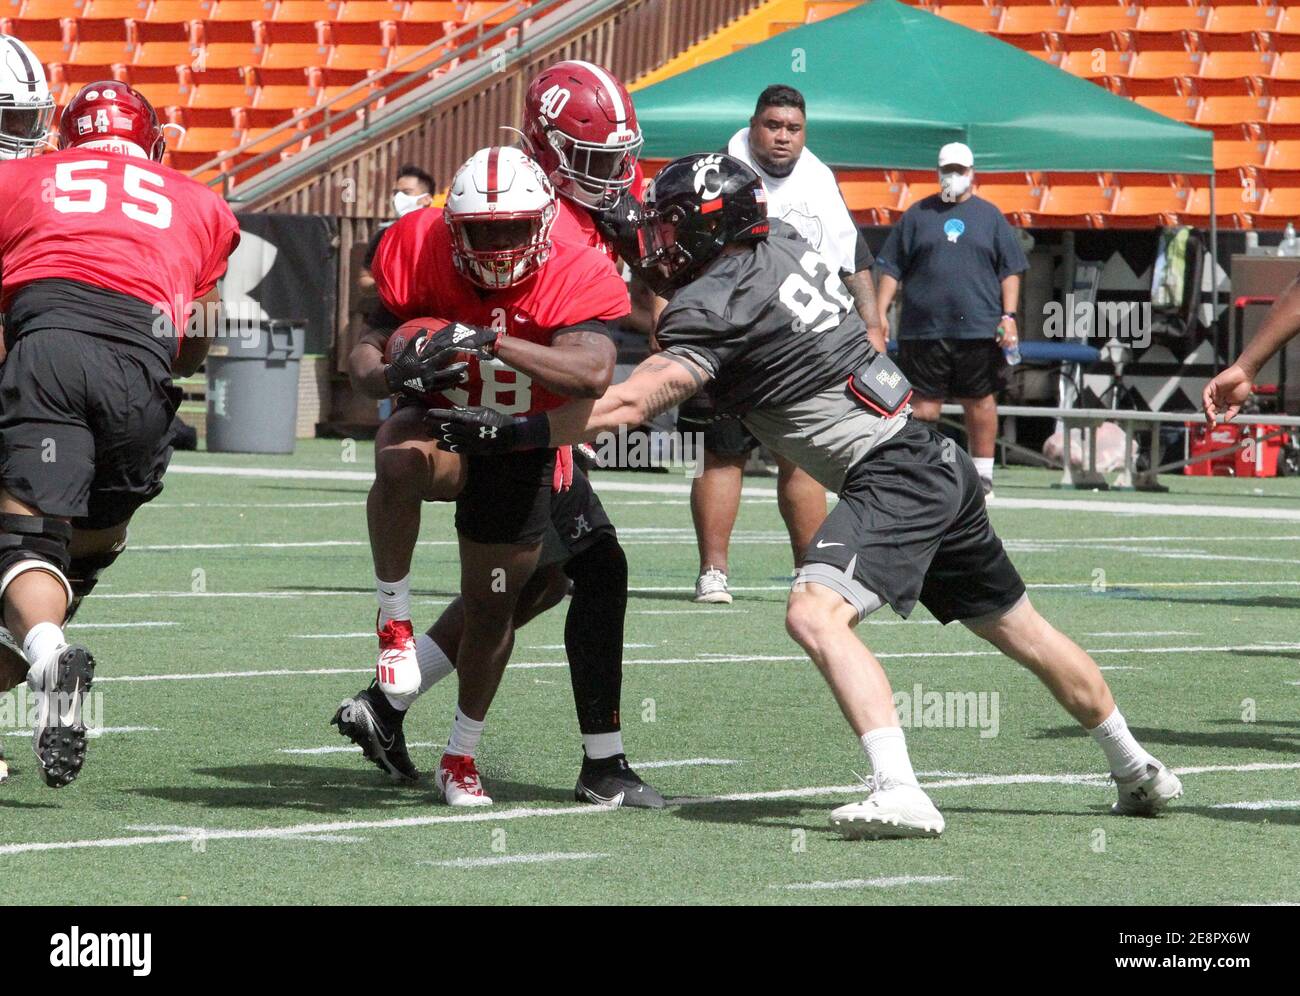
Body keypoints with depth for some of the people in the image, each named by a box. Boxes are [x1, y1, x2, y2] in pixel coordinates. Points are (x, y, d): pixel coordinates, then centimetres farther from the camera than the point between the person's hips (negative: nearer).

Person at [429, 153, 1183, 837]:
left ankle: (901, 794, -35)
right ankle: (1140, 773, 34)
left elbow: (629, 405, -21)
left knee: (817, 615, -23)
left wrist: (511, 432, -21)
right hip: (937, 463, 10)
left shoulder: (720, 305, -14)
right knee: (1020, 631, 21)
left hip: (890, 475, -10)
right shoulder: (783, 244, 10)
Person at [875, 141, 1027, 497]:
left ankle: (983, 473, 12)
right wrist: (880, 313, 0)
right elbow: (891, 267, 9)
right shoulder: (917, 215, 10)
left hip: (979, 330, 0)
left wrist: (1008, 315, -2)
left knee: (980, 402, 4)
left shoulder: (989, 215, 11)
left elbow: (1010, 270, 9)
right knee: (922, 403, 1)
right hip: (923, 330, 0)